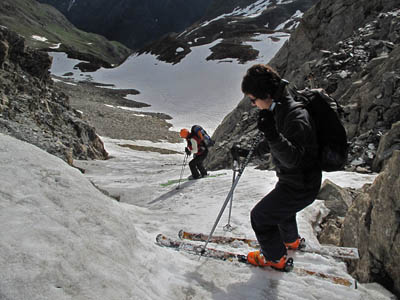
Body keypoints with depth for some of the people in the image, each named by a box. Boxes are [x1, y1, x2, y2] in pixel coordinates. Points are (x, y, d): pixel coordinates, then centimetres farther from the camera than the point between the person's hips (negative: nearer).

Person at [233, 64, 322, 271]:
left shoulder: (296, 117, -31)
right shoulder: (279, 110, 1)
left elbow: (293, 159, -38)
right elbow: (272, 144, 17)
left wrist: (272, 134, -50)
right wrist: (251, 152, 20)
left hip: (300, 187, -10)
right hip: (291, 181, 10)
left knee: (260, 216, 0)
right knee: (281, 208, 33)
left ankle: (276, 258, 22)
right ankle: (292, 241, 60)